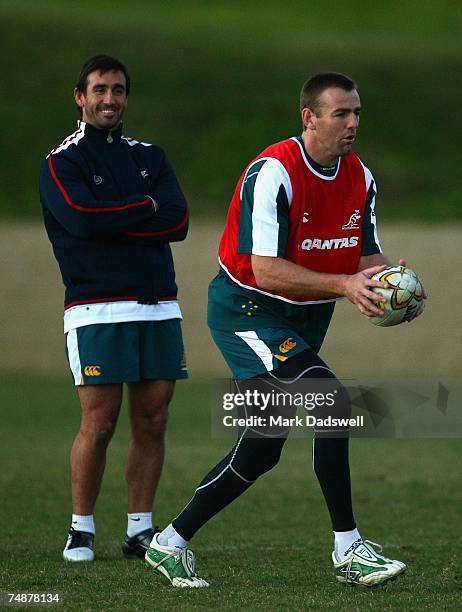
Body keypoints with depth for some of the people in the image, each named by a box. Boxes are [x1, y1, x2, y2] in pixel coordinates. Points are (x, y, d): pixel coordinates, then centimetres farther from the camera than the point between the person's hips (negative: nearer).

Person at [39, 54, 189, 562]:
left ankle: (140, 530, 10)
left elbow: (178, 221, 1)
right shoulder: (61, 162, 3)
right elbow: (81, 217, -16)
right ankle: (80, 530, 4)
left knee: (152, 423, 2)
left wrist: (112, 222, -8)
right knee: (98, 424, -8)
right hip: (97, 312, -5)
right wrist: (146, 208, -5)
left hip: (159, 307, 5)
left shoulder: (150, 157, 16)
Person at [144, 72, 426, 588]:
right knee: (331, 402, -24)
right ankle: (348, 550, -18)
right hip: (247, 309, -8)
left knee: (259, 452, 9)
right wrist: (343, 285, -34)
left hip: (302, 319, 8)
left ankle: (171, 542, 24)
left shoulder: (360, 178, 2)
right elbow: (266, 269, -27)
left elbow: (367, 259, 4)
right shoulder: (274, 173, -22)